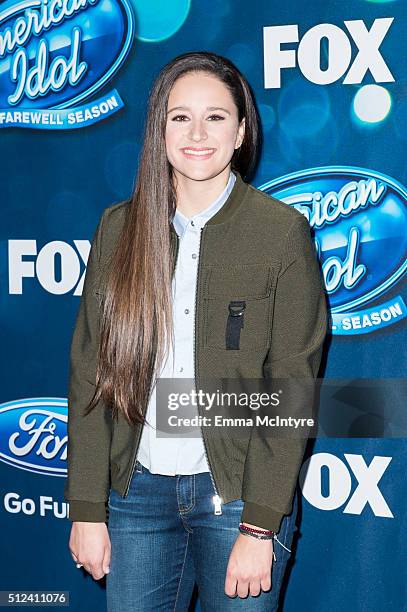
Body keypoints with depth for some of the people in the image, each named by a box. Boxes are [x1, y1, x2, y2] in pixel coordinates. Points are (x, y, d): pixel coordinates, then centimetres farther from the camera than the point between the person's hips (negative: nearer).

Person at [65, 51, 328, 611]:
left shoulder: (282, 231, -6)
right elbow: (90, 371, 3)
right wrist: (87, 508, -1)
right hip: (139, 488, 3)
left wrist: (258, 527, -12)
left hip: (238, 492, -2)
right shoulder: (120, 227, 3)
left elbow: (292, 387, -8)